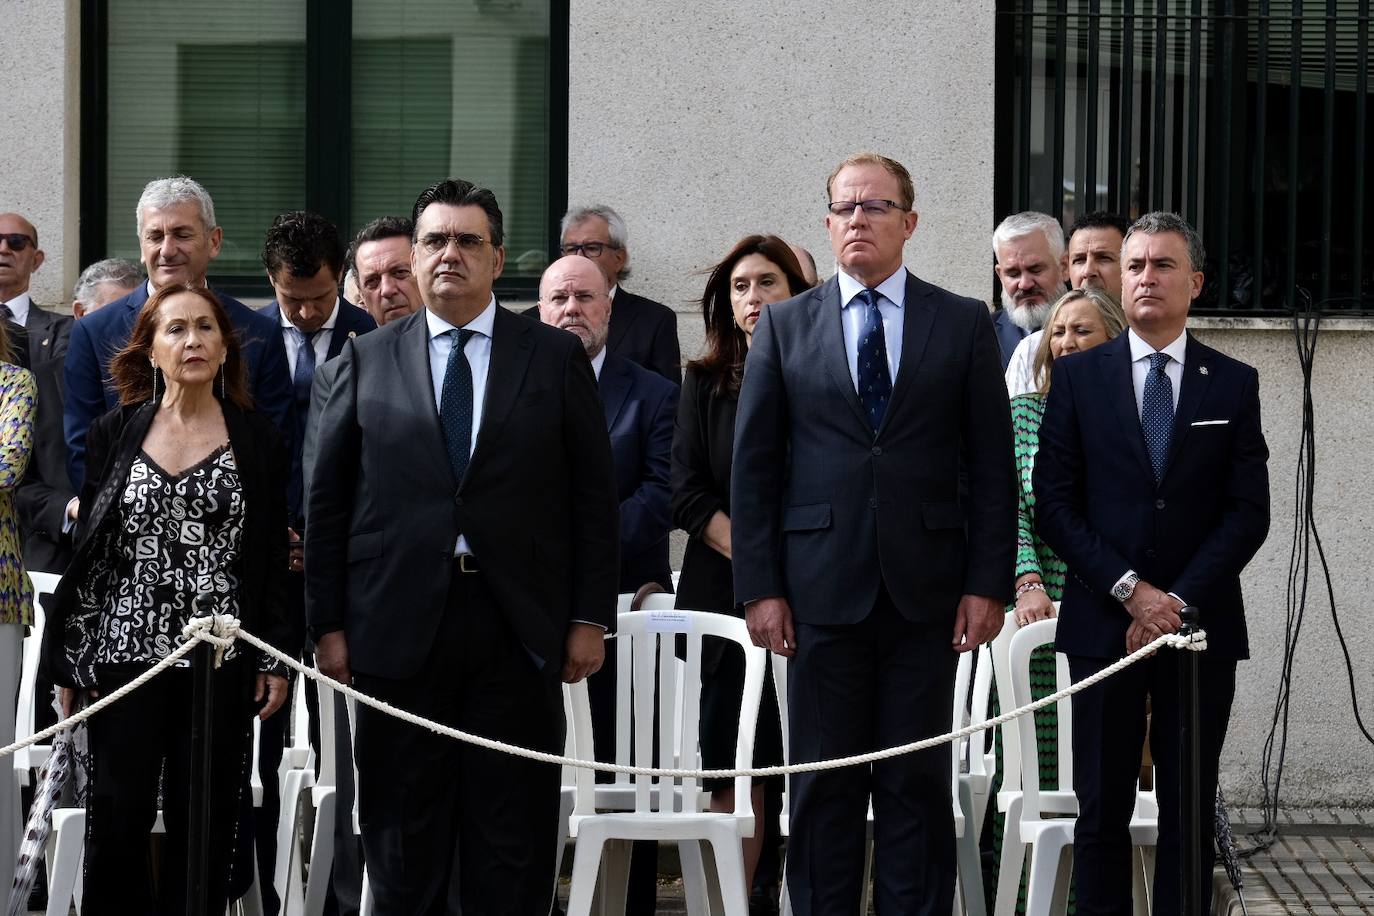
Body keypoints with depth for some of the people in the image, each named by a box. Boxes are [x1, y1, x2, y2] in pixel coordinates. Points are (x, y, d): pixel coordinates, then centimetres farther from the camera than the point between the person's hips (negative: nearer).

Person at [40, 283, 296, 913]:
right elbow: (86, 548, 7)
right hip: (124, 653, 1)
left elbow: (273, 556, 5)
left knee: (206, 820, 3)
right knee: (117, 815, 0)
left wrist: (276, 659, 1)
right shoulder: (115, 433, 6)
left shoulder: (258, 441, 5)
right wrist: (67, 661, 4)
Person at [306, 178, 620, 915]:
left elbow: (593, 496, 5)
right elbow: (327, 501, 7)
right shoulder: (365, 362, 8)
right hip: (399, 626, 1)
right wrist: (328, 625, 1)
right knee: (404, 845, 6)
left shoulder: (556, 358, 6)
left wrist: (590, 618, -1)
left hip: (518, 627, 0)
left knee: (513, 845, 3)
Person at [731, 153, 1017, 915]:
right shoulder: (784, 326, 7)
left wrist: (987, 583, -3)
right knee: (824, 785, 4)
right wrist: (760, 587, -2)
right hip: (822, 588, 0)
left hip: (924, 590, 0)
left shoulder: (963, 324, 6)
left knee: (916, 782, 4)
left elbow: (992, 465, 4)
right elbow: (753, 466, 5)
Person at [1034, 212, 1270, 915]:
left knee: (1190, 811, 3)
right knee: (1102, 809, 1)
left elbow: (1249, 513, 1)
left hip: (1201, 625, 1)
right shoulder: (1078, 376, 6)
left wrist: (1179, 601, -10)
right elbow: (1054, 504, 1)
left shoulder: (1234, 384, 7)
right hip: (1103, 624, 0)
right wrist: (1129, 589, -10)